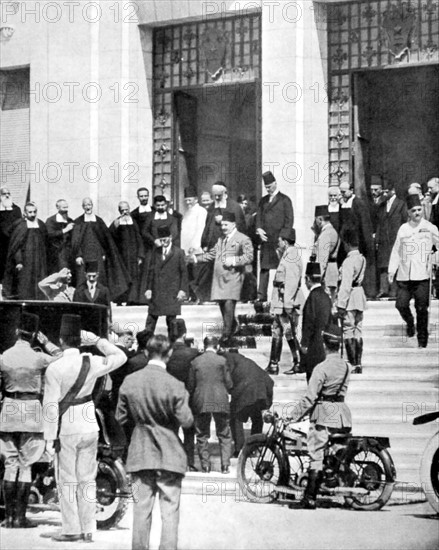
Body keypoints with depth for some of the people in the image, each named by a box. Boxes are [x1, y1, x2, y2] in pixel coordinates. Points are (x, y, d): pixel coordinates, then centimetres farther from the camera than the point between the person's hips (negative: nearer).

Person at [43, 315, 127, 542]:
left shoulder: (54, 369, -13)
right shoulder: (92, 363, -2)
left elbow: (51, 405, -13)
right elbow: (120, 356, 16)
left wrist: (50, 437, -8)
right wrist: (97, 340, 14)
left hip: (66, 430, -4)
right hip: (89, 428, 4)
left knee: (67, 481, 4)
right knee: (87, 479, 10)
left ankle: (71, 529, 4)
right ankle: (88, 530, 13)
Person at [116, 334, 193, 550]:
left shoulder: (129, 381, -3)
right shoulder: (174, 386, -14)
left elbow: (120, 417, 5)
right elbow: (186, 421, -11)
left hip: (139, 453, 3)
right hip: (169, 455, -3)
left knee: (141, 508, 10)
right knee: (169, 509, 2)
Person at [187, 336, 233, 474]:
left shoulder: (195, 362, 2)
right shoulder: (221, 360, -3)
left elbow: (190, 385, 4)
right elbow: (229, 384, -1)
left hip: (200, 402, 1)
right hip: (220, 401, -1)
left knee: (202, 435, 10)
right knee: (224, 435, 8)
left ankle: (205, 465, 8)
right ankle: (225, 465, 1)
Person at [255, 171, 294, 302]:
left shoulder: (285, 200, 3)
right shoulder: (263, 201, 18)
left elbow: (289, 220, -1)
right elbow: (259, 216, 16)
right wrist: (259, 229, -4)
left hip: (279, 240, -4)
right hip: (265, 239, 4)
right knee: (264, 268, 0)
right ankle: (262, 295, -2)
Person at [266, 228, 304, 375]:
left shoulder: (292, 257, -15)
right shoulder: (286, 256, 17)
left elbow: (292, 281, -22)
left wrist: (287, 303, -25)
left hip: (288, 301, -10)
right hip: (280, 302, 10)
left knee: (290, 333, -5)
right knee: (276, 332, 11)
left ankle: (299, 363, 2)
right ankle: (273, 366, 14)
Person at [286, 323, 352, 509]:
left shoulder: (322, 368, -13)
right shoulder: (345, 366, 8)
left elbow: (310, 397, -15)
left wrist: (293, 417, -9)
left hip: (323, 412, -6)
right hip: (343, 412, 6)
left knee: (317, 455, -5)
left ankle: (310, 498, -8)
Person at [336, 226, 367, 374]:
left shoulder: (349, 261, -18)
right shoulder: (362, 259, 7)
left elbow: (346, 285, -21)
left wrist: (341, 305, -18)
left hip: (350, 298, -8)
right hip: (360, 294, 8)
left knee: (348, 331, -2)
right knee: (358, 331, 11)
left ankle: (353, 364, -2)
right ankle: (358, 364, 14)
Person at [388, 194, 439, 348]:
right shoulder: (403, 228, 8)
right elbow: (396, 251, 11)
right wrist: (391, 270, 8)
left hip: (422, 275, -2)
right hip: (404, 275, 2)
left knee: (422, 308, -5)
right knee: (401, 304, -3)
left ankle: (422, 338, 7)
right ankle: (409, 322, 29)